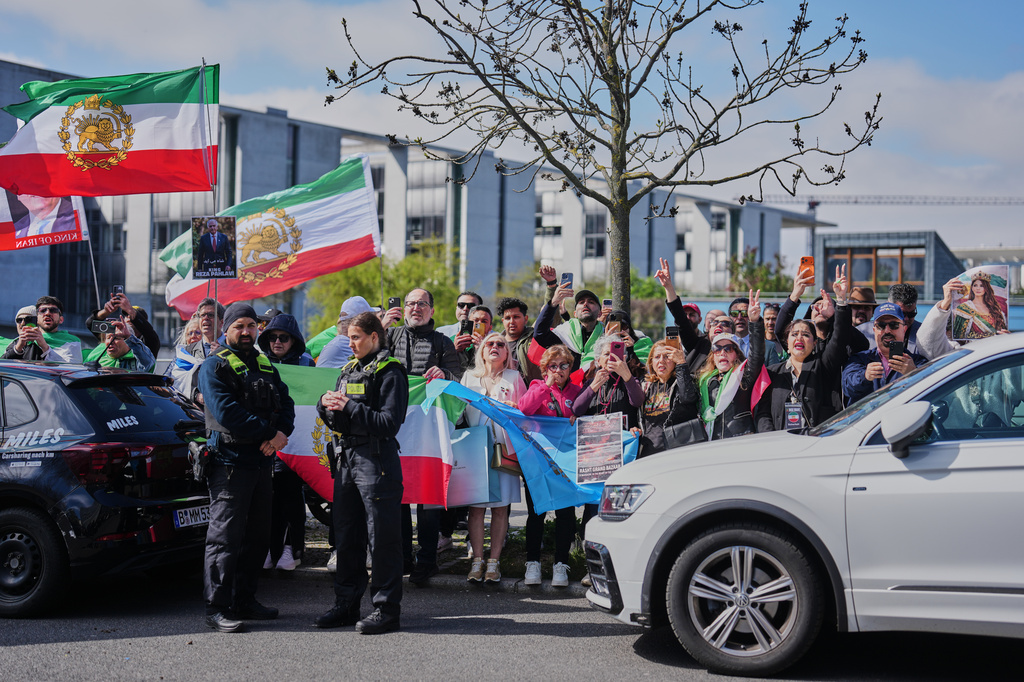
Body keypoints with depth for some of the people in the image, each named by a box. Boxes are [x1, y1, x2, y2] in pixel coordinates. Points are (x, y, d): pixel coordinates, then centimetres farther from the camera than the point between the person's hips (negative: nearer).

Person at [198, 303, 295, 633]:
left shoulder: (265, 365, 18)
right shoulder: (214, 366, -5)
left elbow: (285, 401, 10)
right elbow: (226, 412, -17)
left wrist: (282, 432, -10)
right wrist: (267, 431, -18)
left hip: (261, 460, 8)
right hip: (229, 460, -7)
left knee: (257, 535, 12)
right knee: (226, 535, -6)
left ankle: (244, 600, 22)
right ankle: (217, 608, -2)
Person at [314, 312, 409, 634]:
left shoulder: (389, 372, -7)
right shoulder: (349, 369, 17)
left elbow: (389, 423, -16)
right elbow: (337, 422, 19)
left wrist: (350, 406, -16)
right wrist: (327, 405, -2)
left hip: (377, 462, -8)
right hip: (346, 458, 8)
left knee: (382, 537, -4)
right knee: (346, 535, 12)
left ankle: (386, 608, 2)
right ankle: (346, 604, 21)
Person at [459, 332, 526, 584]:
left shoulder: (514, 378, 13)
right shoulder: (469, 377, 17)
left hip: (504, 447, -1)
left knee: (500, 505, -3)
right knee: (475, 504, -4)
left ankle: (494, 561, 2)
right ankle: (477, 560, 2)